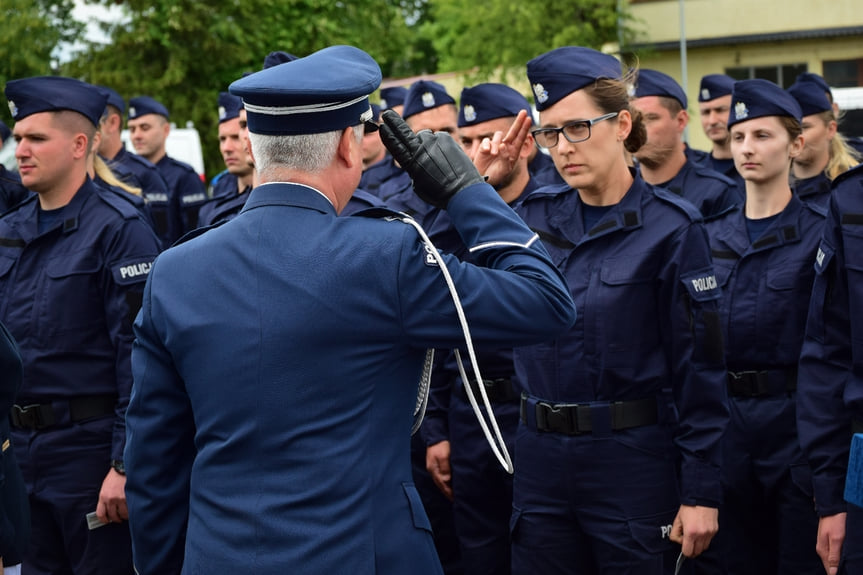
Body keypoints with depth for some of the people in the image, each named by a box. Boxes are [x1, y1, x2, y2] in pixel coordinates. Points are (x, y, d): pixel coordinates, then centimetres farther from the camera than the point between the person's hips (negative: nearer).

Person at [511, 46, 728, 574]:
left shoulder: (670, 226, -7)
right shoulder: (535, 216, 6)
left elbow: (700, 367, -8)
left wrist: (701, 493, -10)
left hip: (634, 464, -4)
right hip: (541, 457, 4)